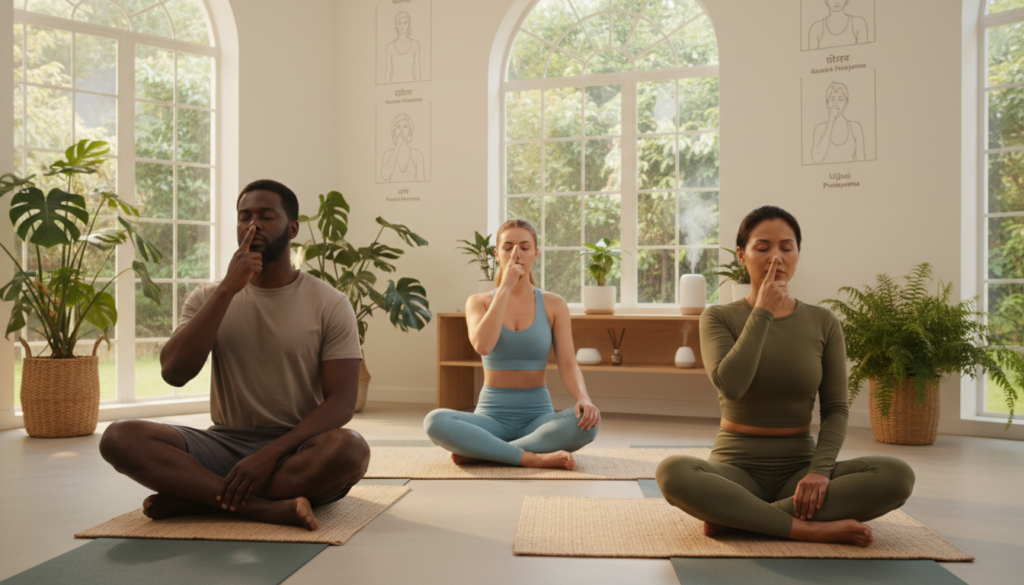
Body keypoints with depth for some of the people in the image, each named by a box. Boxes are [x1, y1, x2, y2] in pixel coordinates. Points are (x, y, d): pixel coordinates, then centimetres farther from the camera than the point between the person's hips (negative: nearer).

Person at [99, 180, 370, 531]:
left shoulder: (330, 304, -2)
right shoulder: (208, 297, 8)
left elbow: (341, 401, -9)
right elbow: (174, 373, -9)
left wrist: (271, 454, -22)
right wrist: (228, 289, -15)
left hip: (295, 450, -2)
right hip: (223, 445, 3)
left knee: (349, 449, -36)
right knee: (119, 438, -21)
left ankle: (193, 498, -22)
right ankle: (270, 507, -29)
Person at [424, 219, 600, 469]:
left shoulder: (554, 305, 3)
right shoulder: (479, 302, 3)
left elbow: (568, 364, -5)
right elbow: (482, 346, -19)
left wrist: (583, 398, -27)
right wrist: (505, 287, -16)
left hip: (538, 416, 1)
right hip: (491, 416, -1)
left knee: (587, 423, -33)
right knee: (435, 421, -31)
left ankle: (478, 452, -23)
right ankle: (532, 457, -28)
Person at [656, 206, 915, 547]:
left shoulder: (823, 323, 4)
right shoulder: (719, 318, -2)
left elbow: (835, 409, 1)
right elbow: (730, 385, -20)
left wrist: (820, 469, -17)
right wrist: (763, 312, -16)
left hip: (799, 469, 3)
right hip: (736, 470, -3)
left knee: (898, 476, -25)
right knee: (672, 473, -35)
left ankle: (734, 516, -23)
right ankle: (808, 528, -25)